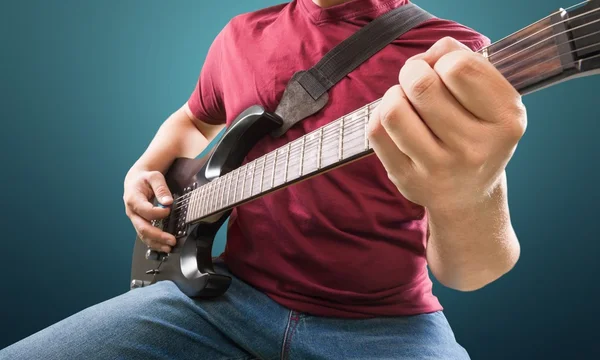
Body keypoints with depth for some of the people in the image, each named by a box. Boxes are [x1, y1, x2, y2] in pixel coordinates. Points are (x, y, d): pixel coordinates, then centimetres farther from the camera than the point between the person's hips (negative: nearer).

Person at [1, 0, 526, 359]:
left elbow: (462, 270, -16)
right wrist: (146, 170, 7)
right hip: (227, 296, 4)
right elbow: (192, 122, 27)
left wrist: (467, 198, -39)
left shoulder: (454, 55, -7)